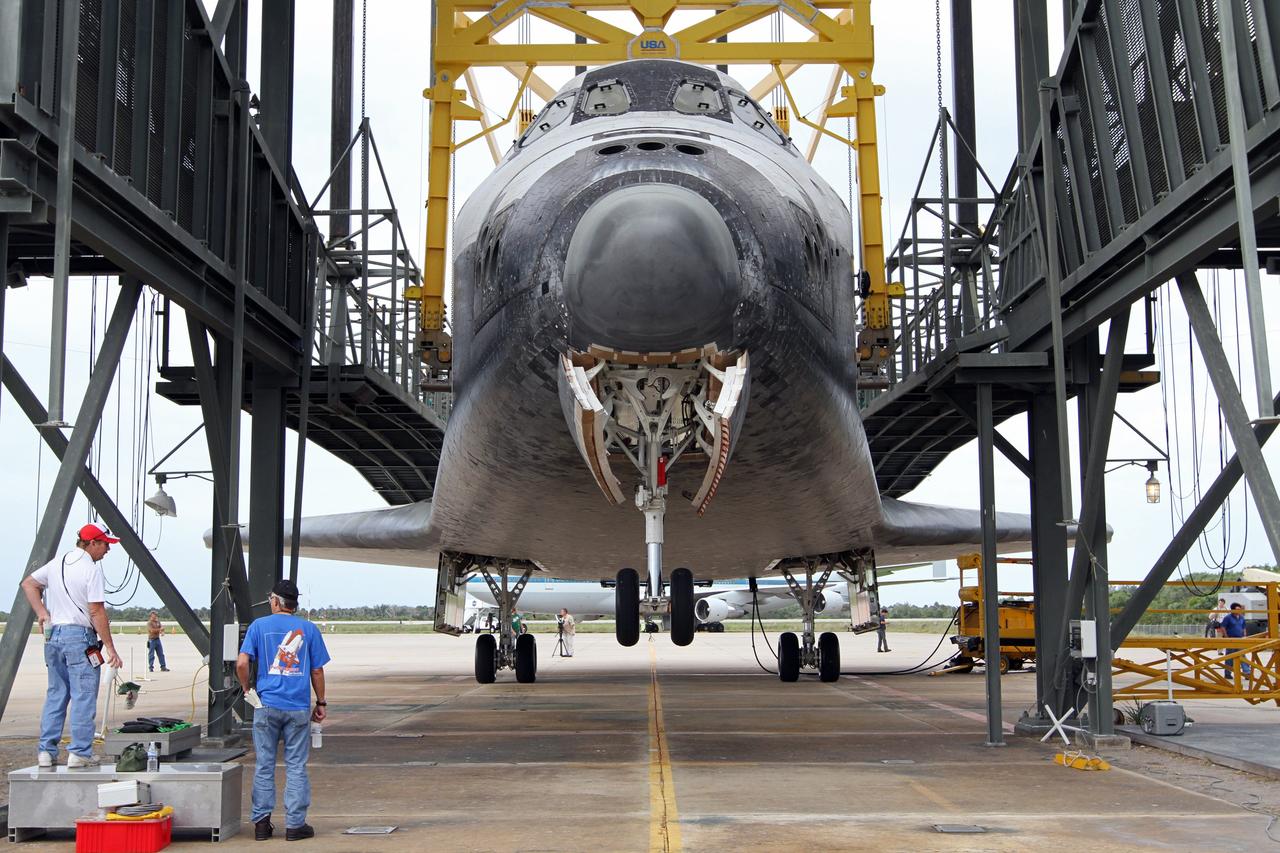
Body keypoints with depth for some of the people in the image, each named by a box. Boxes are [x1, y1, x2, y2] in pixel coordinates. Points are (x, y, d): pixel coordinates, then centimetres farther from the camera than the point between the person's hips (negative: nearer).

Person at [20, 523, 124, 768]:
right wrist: (110, 648, -13)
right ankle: (80, 752, -3)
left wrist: (42, 613, 15)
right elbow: (96, 612, -15)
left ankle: (46, 752, 14)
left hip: (53, 635, 7)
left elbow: (28, 584, 21)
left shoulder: (56, 563, 11)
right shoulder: (91, 569, -12)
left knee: (55, 695, 13)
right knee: (83, 697, -2)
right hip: (80, 637, -7)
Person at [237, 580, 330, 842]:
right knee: (296, 766, 5)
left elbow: (241, 664, -8)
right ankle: (295, 824, 6)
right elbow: (317, 671, 5)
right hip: (299, 708, 0)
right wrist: (321, 703, 14)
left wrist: (247, 689, 8)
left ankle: (262, 822, 11)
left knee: (264, 765, 9)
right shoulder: (309, 629, 4)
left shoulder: (259, 626, 1)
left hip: (267, 705, 0)